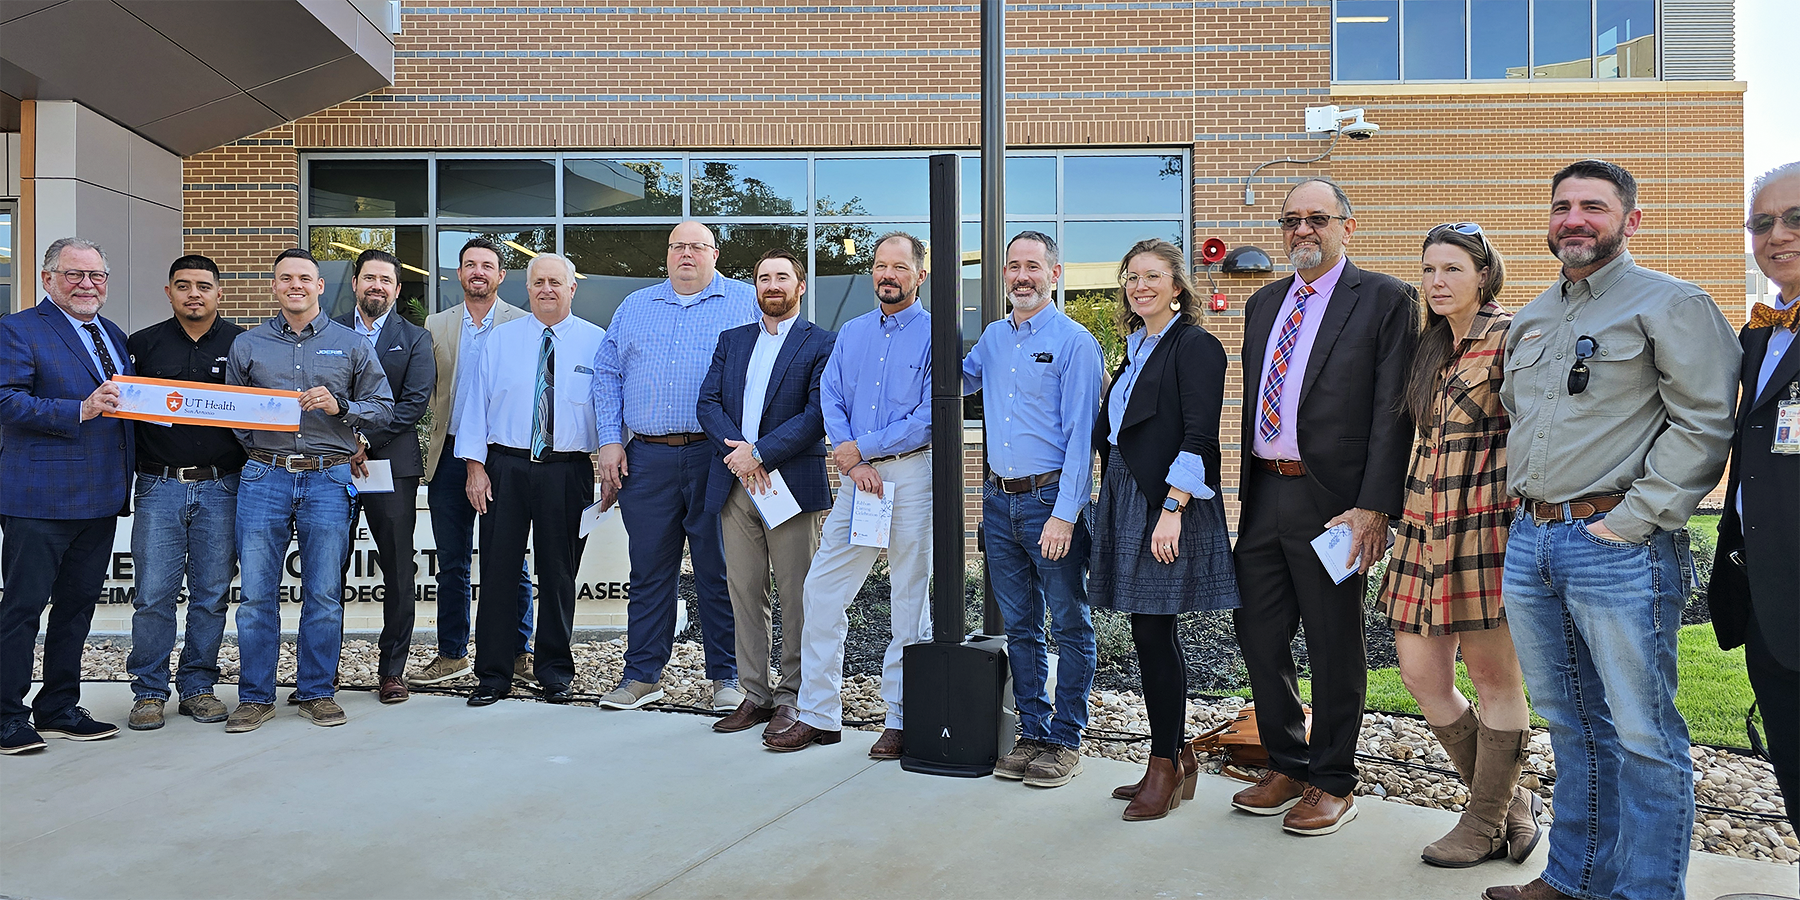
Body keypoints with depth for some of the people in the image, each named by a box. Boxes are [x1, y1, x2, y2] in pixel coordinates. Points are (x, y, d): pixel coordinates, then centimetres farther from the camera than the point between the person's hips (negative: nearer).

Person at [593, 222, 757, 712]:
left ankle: (726, 677, 14)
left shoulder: (746, 302, 6)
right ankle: (642, 675, 18)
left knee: (719, 570, 3)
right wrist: (610, 442, 5)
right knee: (649, 569, 8)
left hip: (718, 456, -3)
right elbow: (608, 375, 15)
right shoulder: (634, 307, 17)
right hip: (646, 458, 3)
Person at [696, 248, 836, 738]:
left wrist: (759, 452, -15)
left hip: (794, 484, -4)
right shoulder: (732, 341, 17)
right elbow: (708, 403, 7)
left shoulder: (822, 344, 1)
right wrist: (736, 451, -11)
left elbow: (816, 414, -9)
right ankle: (755, 694, 18)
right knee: (744, 592, 8)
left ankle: (793, 697, 12)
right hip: (735, 486, 5)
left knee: (796, 596, 1)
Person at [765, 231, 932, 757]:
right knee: (822, 590, 3)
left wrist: (860, 447, -9)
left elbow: (930, 418, -11)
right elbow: (830, 399, 7)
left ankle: (902, 721, 13)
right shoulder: (851, 333, 15)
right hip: (858, 475, 5)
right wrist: (852, 462, -9)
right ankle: (818, 715, 13)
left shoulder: (935, 335, -3)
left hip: (912, 476, -5)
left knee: (910, 600, 2)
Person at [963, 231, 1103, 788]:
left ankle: (1065, 741, 12)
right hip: (999, 500, 6)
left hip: (1052, 498, -6)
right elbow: (958, 380, 32)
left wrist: (1064, 514, -18)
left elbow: (1080, 436, -12)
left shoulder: (1074, 342, -7)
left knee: (1070, 625, 3)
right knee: (1019, 626, 12)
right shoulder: (994, 337, 12)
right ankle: (1032, 732, 23)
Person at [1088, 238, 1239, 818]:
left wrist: (1172, 508, -21)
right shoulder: (1135, 348, 18)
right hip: (1125, 502, 8)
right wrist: (1110, 502, 13)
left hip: (1166, 507, -8)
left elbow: (1198, 437, -14)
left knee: (1154, 635, -4)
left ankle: (1165, 769, 8)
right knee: (1149, 636, 10)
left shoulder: (1196, 346, -6)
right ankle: (1171, 764, 21)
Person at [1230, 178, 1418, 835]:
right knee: (1257, 633, 12)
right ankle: (1286, 766, 31)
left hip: (1332, 501, -6)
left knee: (1334, 646, 6)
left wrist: (1372, 508, -18)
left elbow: (1392, 412, -11)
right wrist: (1248, 490, 13)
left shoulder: (1384, 300, -4)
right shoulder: (1264, 303, 15)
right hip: (1263, 496, 6)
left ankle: (1332, 784, 23)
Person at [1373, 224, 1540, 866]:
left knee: (1494, 679, 4)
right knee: (1422, 675, 7)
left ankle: (1488, 822, 19)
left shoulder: (1509, 336, -6)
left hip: (1485, 522, -8)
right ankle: (1510, 802, 24)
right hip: (1427, 524, 8)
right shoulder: (1431, 346, 17)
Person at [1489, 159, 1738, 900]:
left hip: (1618, 545, -7)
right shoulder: (1530, 319, 18)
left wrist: (1631, 521, -15)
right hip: (1529, 540, 7)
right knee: (1571, 724, 17)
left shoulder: (1671, 304, -4)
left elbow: (1704, 422, -12)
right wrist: (1522, 499, 14)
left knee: (1642, 735, 0)